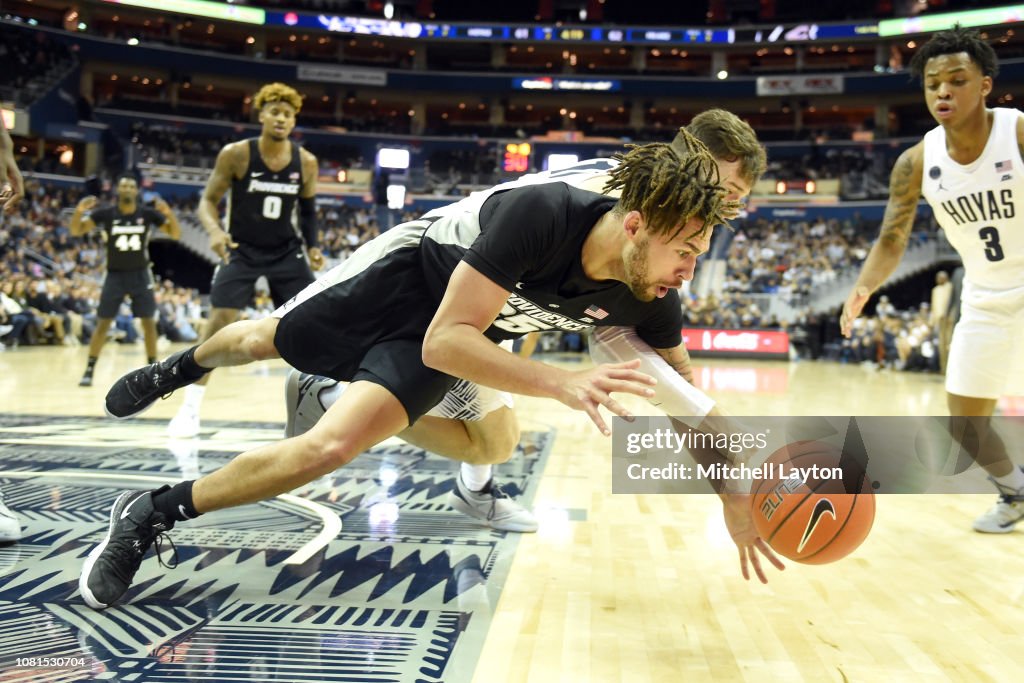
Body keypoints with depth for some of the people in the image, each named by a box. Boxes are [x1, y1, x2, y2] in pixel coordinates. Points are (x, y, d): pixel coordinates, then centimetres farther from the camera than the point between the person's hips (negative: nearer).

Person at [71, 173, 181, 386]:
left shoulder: (148, 214, -6)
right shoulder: (105, 214, -8)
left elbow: (176, 234, -6)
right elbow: (76, 231, -8)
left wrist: (169, 214, -25)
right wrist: (79, 212, -28)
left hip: (140, 274, 1)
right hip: (115, 275, 0)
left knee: (149, 322, -1)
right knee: (103, 323, -2)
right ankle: (89, 370, 7)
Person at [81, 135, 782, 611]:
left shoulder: (650, 300, -23)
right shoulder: (539, 214, -40)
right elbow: (445, 339, -41)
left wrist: (736, 499, -11)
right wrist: (567, 384, -51)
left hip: (470, 328, 3)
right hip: (409, 272, -3)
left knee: (330, 448, -10)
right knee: (263, 339, 20)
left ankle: (157, 515, 18)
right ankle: (176, 370, 56)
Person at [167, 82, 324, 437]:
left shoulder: (306, 162, -5)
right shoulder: (236, 154, -13)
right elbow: (208, 199, -7)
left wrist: (313, 246, -3)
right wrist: (214, 229, -27)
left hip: (286, 251, 3)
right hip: (241, 249, -2)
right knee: (221, 318, -13)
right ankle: (190, 407, -3)